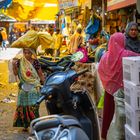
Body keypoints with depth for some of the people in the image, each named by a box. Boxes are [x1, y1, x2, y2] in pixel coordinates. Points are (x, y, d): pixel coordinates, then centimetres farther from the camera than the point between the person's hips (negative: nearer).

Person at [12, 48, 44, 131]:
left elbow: (40, 74, 1)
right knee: (22, 106, 6)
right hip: (23, 87, 3)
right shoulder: (20, 62, 2)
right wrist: (14, 65, -14)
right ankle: (25, 125, 17)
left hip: (34, 87, -3)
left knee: (33, 106, -8)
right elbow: (15, 73, 1)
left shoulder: (35, 62, -4)